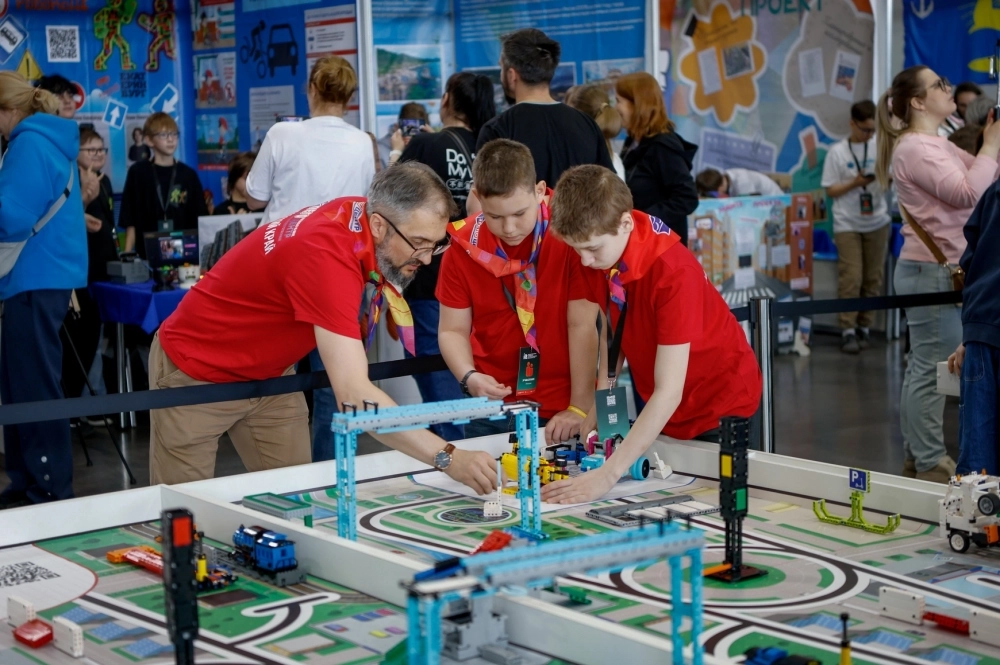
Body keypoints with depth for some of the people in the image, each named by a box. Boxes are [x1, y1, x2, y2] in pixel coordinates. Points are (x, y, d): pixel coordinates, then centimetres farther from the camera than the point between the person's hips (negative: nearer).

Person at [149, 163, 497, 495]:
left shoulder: (359, 211, -13)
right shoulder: (328, 255, -38)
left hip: (269, 370, 8)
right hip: (196, 373, -8)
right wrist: (447, 458, -48)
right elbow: (353, 392, -45)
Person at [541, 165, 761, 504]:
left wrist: (607, 475, -43)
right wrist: (600, 407, -11)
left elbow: (669, 392, -37)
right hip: (654, 408, 6)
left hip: (720, 403, -6)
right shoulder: (594, 251, -15)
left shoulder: (674, 271, -34)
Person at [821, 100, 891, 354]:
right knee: (851, 278, -8)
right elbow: (831, 191, -3)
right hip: (847, 224, -3)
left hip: (877, 222, 3)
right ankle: (848, 330, -4)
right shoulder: (837, 152, -3)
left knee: (873, 278, 6)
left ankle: (865, 327, 16)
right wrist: (855, 183, -17)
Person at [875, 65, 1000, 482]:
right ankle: (931, 466, -3)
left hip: (931, 270, 11)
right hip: (932, 271, -11)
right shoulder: (915, 148, -14)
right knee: (932, 370, -7)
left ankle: (917, 460, 19)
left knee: (922, 369, 13)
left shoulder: (936, 146, 19)